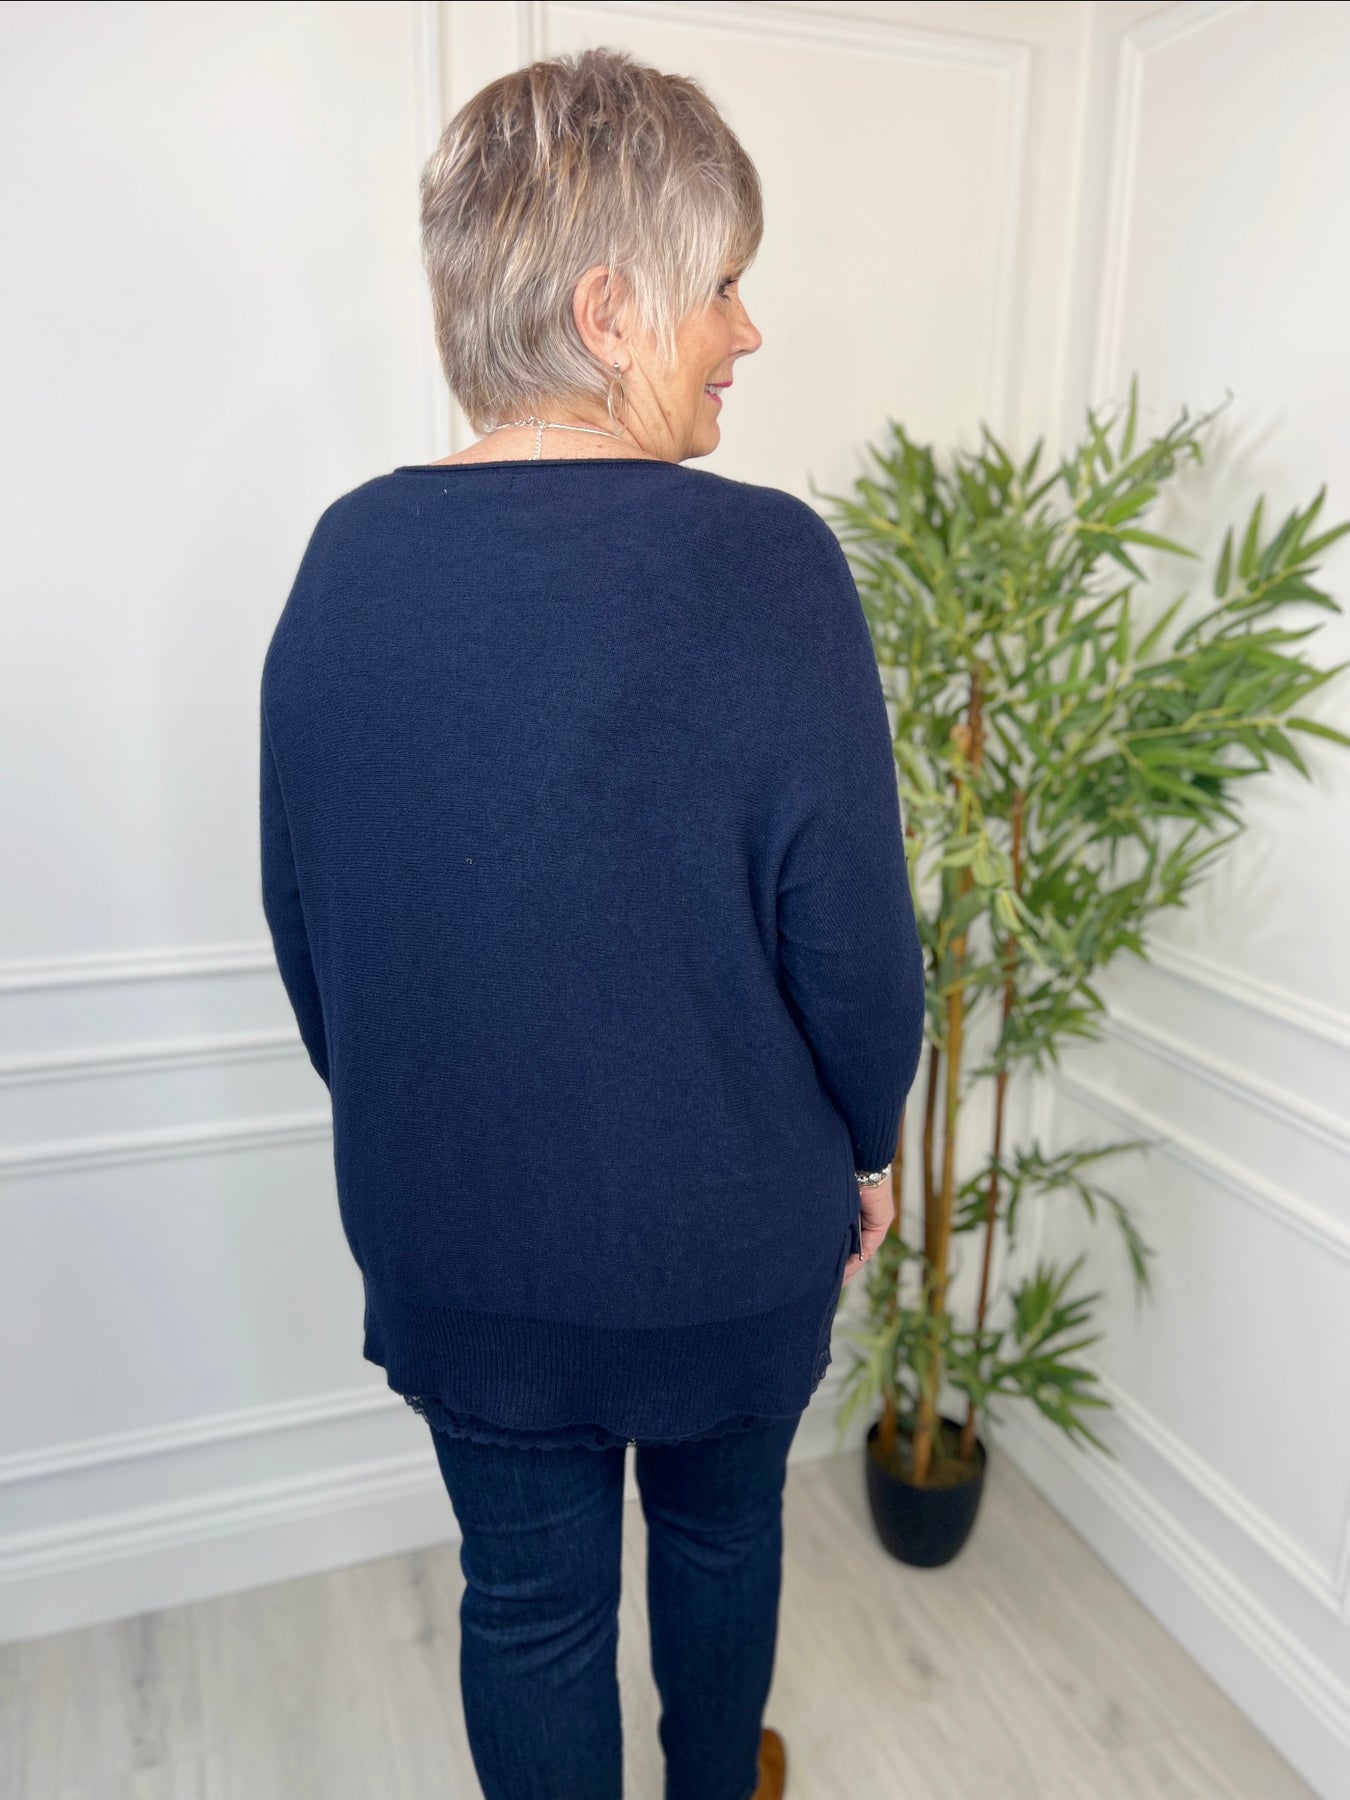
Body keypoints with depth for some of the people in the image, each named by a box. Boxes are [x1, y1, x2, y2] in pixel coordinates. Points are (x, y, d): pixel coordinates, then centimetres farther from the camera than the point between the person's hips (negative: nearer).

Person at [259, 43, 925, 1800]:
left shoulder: (347, 556, -8)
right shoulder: (765, 564, -22)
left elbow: (303, 923, 0)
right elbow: (853, 942, -18)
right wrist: (867, 1143, 3)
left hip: (450, 1241, 3)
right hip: (729, 1233, -2)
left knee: (528, 1594, 23)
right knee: (721, 1526, 28)